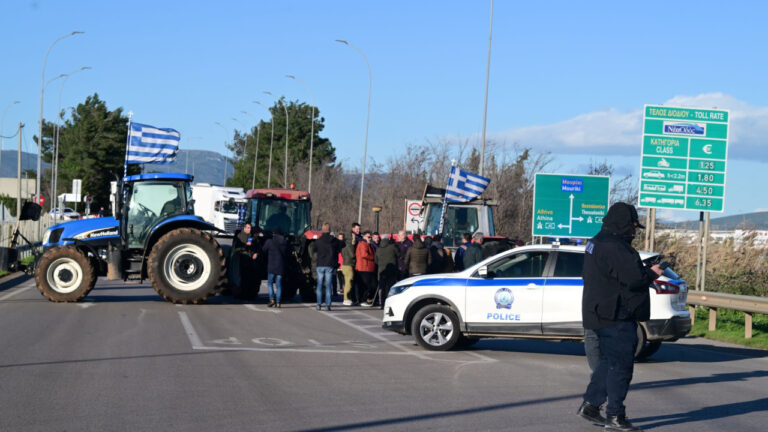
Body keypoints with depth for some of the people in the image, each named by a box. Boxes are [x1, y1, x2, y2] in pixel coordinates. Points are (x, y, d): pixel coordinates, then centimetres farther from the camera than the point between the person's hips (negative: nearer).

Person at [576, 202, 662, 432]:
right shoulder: (615, 247, -20)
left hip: (601, 313, 10)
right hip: (616, 317, -10)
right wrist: (652, 273, -5)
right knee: (621, 364, -4)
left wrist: (645, 271, 11)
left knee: (609, 360, 19)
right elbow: (634, 278, -24)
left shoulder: (597, 242, 15)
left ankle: (590, 404, 22)